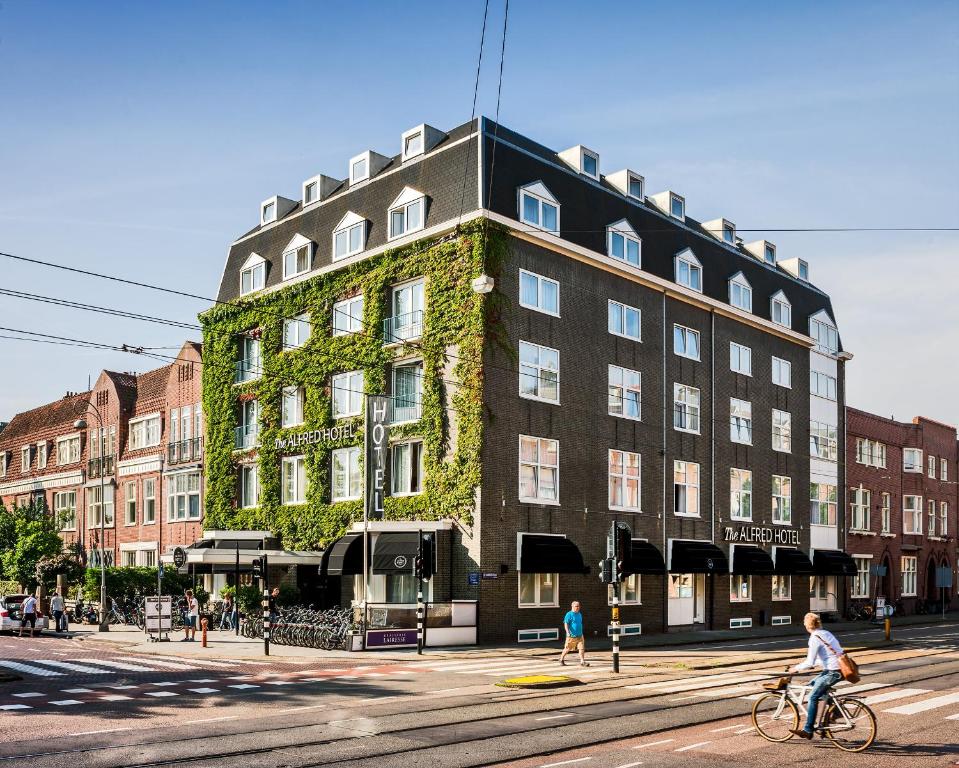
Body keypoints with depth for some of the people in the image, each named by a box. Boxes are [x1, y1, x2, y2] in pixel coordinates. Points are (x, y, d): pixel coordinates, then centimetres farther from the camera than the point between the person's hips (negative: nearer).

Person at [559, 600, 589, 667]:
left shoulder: (579, 614, 12)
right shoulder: (569, 614, -10)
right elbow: (566, 623, -16)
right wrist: (567, 632, -27)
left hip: (579, 635, 6)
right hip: (572, 635, -6)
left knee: (582, 648, -6)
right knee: (567, 648, 8)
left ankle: (582, 662, -3)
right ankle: (561, 659, 27)